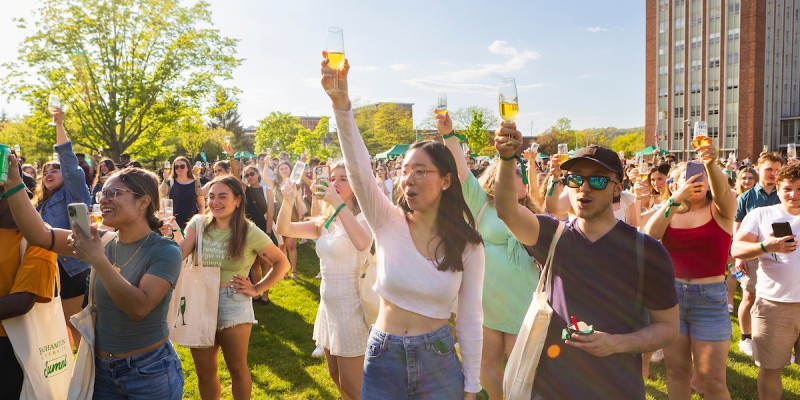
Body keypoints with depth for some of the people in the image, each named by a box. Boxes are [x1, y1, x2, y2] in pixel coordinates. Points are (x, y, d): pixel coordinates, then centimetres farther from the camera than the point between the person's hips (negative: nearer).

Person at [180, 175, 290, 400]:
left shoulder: (249, 232, -6)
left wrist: (257, 289, -4)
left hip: (233, 305, -3)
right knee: (204, 372, 12)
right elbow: (179, 254, -12)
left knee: (237, 367, 11)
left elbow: (282, 264, 1)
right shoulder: (198, 224, 2)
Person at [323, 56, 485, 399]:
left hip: (438, 362, -1)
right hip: (383, 358, 1)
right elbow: (357, 166, -23)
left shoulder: (467, 245, -8)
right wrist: (341, 102, -36)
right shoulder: (388, 223, -8)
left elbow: (470, 318, -2)